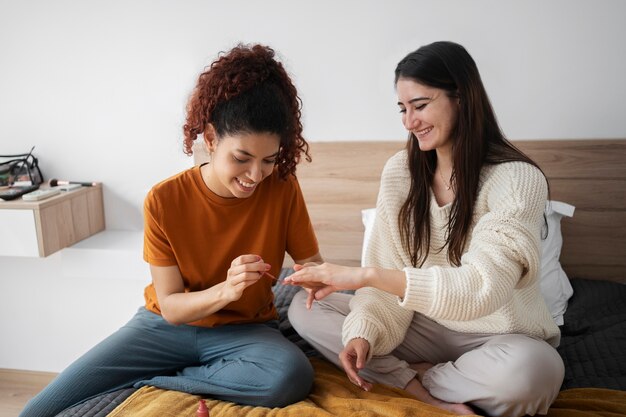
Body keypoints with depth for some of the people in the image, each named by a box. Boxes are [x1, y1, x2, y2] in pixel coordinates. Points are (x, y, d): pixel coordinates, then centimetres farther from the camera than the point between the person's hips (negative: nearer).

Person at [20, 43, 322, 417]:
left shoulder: (283, 189, -15)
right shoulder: (164, 200, -16)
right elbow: (170, 306, -14)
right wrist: (225, 291, -34)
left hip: (245, 330, 2)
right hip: (166, 325, -1)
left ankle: (146, 381, -17)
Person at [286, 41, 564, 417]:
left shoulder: (517, 178, -18)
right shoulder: (399, 171, -3)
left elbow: (481, 287, -29)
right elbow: (387, 269, -4)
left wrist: (365, 275, -34)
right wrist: (364, 331, -22)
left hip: (498, 339, -4)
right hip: (424, 325, 4)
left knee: (530, 369, -38)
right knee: (306, 308, -8)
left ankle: (411, 379, -9)